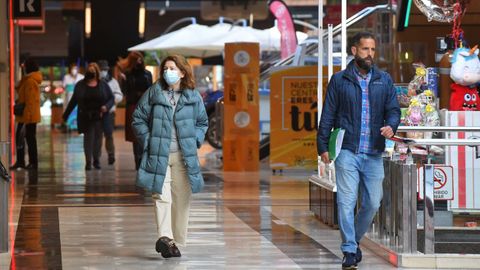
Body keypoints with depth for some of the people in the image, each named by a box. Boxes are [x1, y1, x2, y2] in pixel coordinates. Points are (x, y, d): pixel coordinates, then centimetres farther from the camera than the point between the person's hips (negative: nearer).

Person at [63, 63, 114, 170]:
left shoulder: (103, 85, 4)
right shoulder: (80, 85, 4)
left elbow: (111, 98, 6)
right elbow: (73, 101, 8)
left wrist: (106, 106, -15)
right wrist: (66, 115, 7)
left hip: (99, 117, 0)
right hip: (86, 117, 0)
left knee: (98, 138, 4)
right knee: (88, 138, -2)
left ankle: (96, 160, 15)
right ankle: (88, 162, 0)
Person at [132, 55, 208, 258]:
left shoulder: (193, 97, 7)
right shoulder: (153, 93, 2)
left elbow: (202, 122, 18)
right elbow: (138, 119, 7)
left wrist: (195, 140, 3)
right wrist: (148, 141, -3)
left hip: (184, 156, 2)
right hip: (158, 155, -2)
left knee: (181, 199, 4)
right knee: (161, 196, -15)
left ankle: (177, 242, 12)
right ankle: (165, 237, -27)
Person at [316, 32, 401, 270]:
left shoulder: (384, 80, 12)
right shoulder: (339, 80, 5)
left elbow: (393, 109, 11)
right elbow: (328, 115, 5)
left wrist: (391, 126, -11)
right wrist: (323, 146, -1)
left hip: (374, 154, 3)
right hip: (347, 151, -3)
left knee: (372, 203, 6)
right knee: (346, 201, -10)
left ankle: (354, 240, 27)